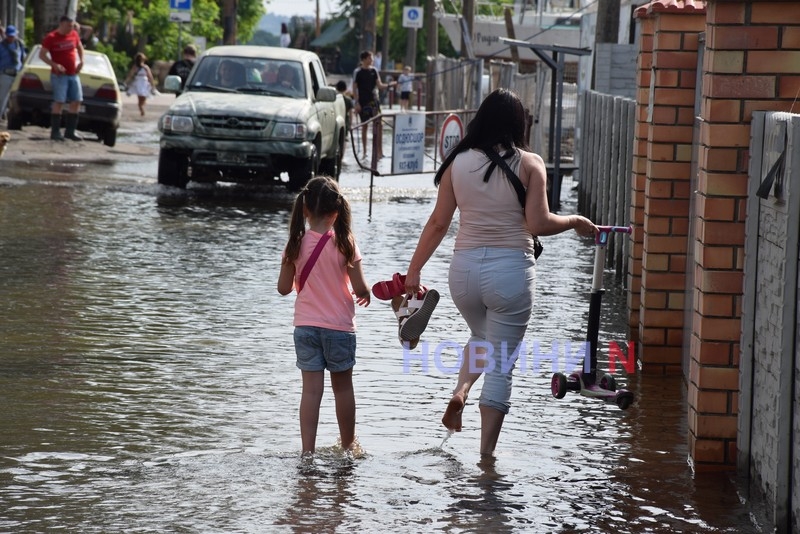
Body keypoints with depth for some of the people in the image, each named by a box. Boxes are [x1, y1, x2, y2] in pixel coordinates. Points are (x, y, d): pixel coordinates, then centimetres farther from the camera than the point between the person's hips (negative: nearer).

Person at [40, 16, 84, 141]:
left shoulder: (74, 35, 7)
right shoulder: (51, 38, -9)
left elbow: (80, 47, 24)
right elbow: (42, 55, -9)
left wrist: (81, 61, 7)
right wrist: (55, 65, -21)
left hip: (73, 74, 6)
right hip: (59, 75, -6)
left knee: (76, 101, 4)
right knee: (59, 102, -11)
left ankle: (70, 131, 13)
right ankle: (55, 132, -7)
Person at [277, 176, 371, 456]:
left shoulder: (296, 244, -5)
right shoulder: (344, 244, -12)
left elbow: (284, 287, 0)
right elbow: (359, 288, -12)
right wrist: (366, 294, 10)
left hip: (305, 327, 2)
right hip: (339, 327, -1)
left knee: (311, 389, 1)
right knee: (343, 387, 14)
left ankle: (307, 451, -5)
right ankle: (348, 444, 28)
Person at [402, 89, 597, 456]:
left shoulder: (458, 163, 2)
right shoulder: (529, 164, -6)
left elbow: (438, 223, 3)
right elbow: (538, 224, -12)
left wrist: (414, 269, 10)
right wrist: (576, 222, 6)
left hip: (465, 268, 3)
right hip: (511, 270, -3)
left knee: (481, 337, 31)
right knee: (500, 366, 6)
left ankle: (460, 391, 5)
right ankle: (486, 453, 5)